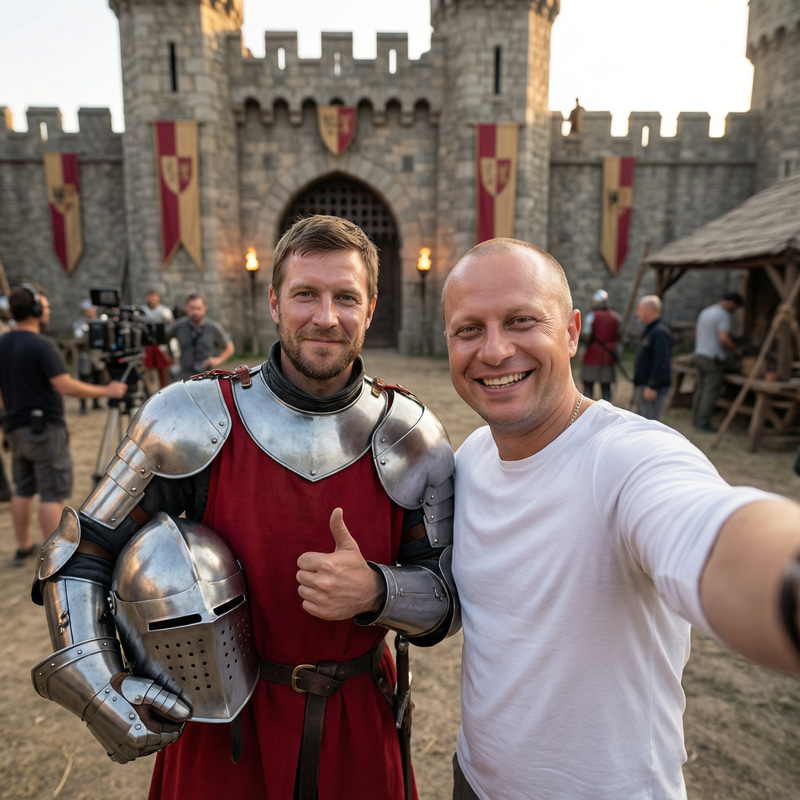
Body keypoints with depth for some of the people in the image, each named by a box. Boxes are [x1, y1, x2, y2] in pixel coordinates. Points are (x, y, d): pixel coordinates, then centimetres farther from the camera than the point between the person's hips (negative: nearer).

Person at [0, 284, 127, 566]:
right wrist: (107, 391, -16)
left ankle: (23, 548, 27)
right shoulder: (42, 345, -17)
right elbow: (66, 386, -23)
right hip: (46, 428, -8)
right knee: (51, 494, -2)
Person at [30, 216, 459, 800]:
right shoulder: (194, 419, -16)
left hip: (359, 722, 2)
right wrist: (98, 689, -18)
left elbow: (450, 601, -8)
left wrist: (375, 592, -28)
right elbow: (78, 557, -6)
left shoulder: (411, 438, -13)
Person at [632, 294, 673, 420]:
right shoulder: (649, 330, 16)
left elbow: (661, 364, -25)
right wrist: (637, 386, 22)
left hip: (653, 389, -11)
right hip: (643, 386, 11)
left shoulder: (660, 332, -18)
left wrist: (652, 387, -25)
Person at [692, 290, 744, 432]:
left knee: (701, 389, 14)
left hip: (700, 355, 9)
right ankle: (703, 422, -3)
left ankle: (696, 419, 19)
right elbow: (724, 338, -23)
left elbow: (696, 334, 21)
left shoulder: (705, 312, 15)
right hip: (714, 359, -9)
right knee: (711, 391, -4)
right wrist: (736, 351, -9)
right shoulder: (723, 315, -13)